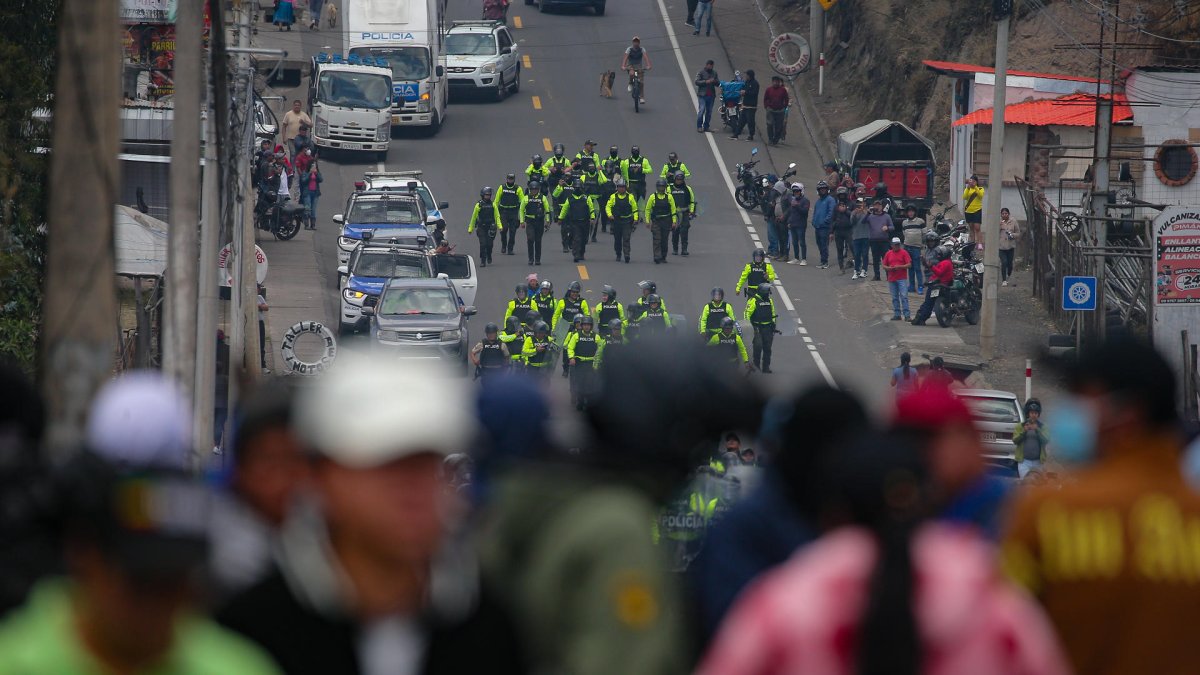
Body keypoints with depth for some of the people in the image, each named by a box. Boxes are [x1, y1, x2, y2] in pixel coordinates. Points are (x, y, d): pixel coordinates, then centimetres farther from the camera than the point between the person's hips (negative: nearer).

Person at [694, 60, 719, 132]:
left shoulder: (714, 72, 11)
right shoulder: (701, 72, -2)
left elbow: (718, 83, 14)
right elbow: (696, 82, -9)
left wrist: (714, 81, -9)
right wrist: (706, 82, -19)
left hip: (711, 95, 5)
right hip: (702, 95, -5)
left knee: (709, 111, 6)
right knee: (702, 110, -12)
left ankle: (706, 127, 14)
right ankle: (699, 126, -6)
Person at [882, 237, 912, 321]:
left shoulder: (904, 253, 2)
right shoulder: (888, 254, 12)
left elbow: (909, 265, -3)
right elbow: (884, 266, 13)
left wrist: (899, 267, -16)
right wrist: (890, 268, -8)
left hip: (902, 279, -4)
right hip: (892, 279, 4)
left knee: (904, 297, -9)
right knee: (895, 298, 7)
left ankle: (907, 315, -12)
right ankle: (897, 315, 12)